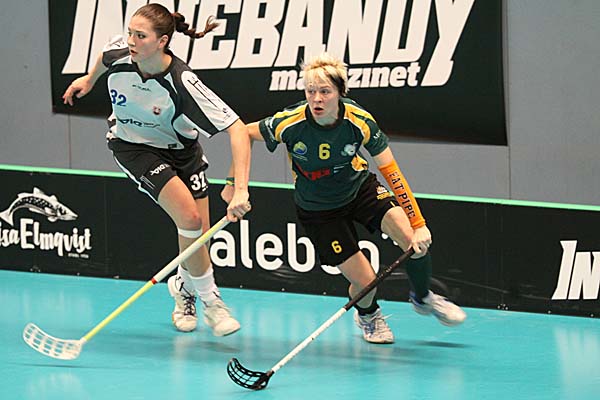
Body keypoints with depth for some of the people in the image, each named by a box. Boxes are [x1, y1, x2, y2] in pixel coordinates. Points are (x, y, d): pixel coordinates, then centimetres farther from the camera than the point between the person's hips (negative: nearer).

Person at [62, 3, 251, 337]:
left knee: (200, 236, 0)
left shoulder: (182, 83, -35)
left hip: (180, 147, 0)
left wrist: (241, 191, -46)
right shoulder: (119, 53, -26)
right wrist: (89, 79, 23)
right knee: (189, 217, -20)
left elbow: (238, 130, -37)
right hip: (133, 146, 0)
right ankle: (209, 299, -1)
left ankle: (182, 285, 35)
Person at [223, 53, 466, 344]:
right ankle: (367, 315, 30)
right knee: (365, 282, -10)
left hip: (361, 188, 1)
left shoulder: (360, 122, -26)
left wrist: (418, 224, -27)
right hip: (317, 209, -1)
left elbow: (391, 172, -22)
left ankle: (422, 298, 13)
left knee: (416, 242, -20)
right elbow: (244, 134, -10)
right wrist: (234, 183, -9)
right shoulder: (289, 123, -29)